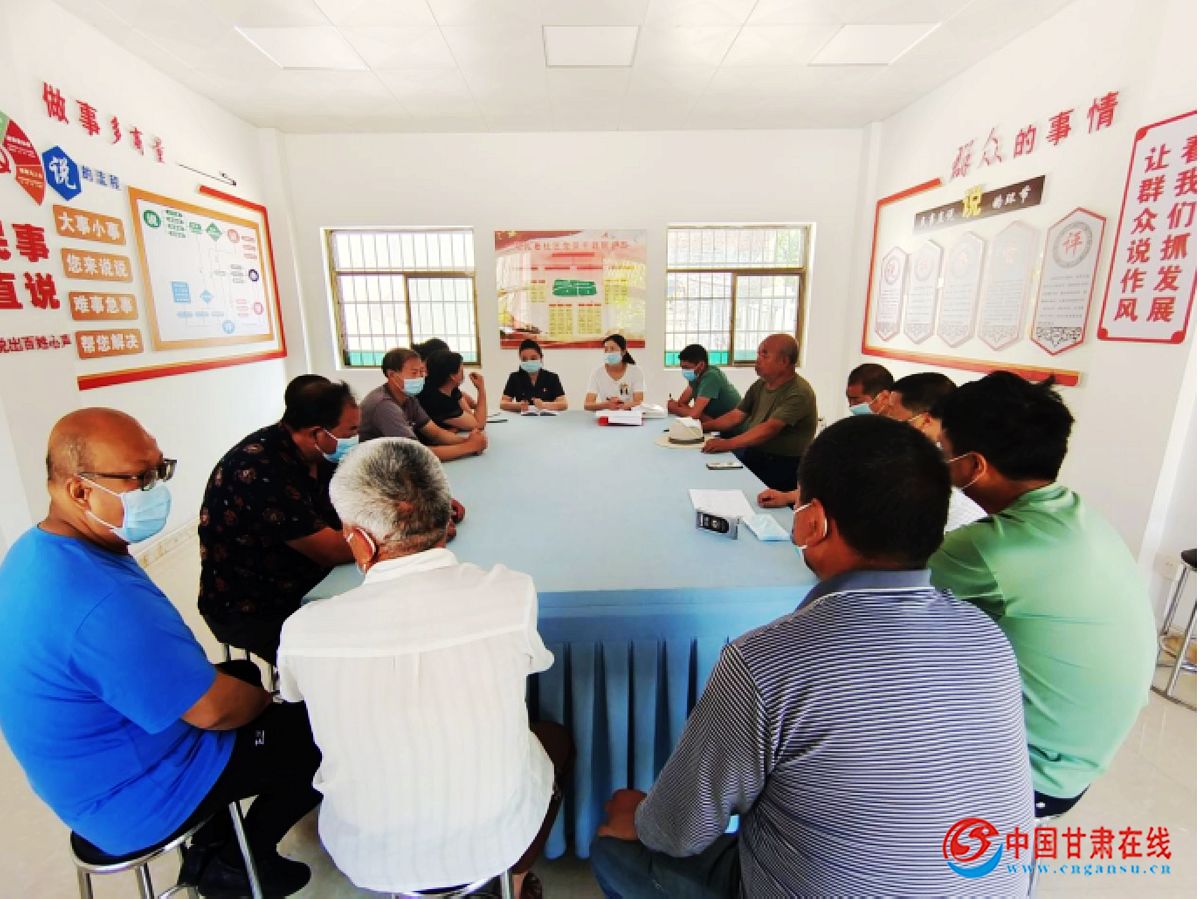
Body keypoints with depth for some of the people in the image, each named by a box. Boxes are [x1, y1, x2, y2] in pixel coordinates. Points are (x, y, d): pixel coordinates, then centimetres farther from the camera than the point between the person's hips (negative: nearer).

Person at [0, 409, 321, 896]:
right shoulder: (104, 599, -36)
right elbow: (213, 709, -28)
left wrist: (245, 687, 6)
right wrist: (265, 702, -6)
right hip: (138, 803, -9)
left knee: (243, 672, 25)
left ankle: (210, 840, 28)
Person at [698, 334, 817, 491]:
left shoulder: (799, 393, -15)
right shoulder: (759, 385, 11)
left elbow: (769, 428, -25)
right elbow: (735, 416, 12)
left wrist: (728, 444, -31)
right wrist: (702, 426, 0)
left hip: (783, 465, -7)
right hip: (752, 454, 7)